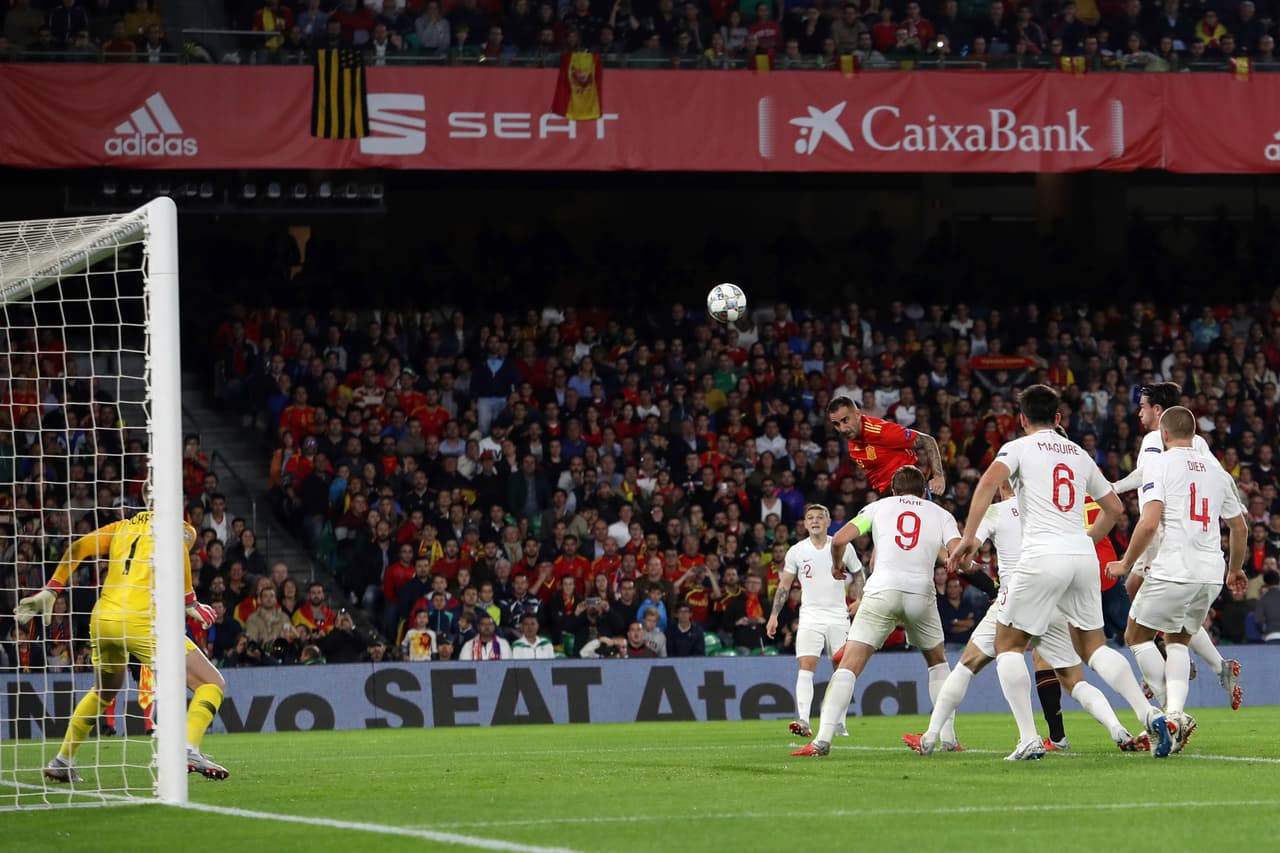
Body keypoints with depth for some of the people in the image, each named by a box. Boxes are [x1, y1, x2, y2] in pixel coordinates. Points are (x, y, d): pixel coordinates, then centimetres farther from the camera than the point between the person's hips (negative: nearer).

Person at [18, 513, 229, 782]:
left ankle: (61, 761, 34)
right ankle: (190, 751, -25)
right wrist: (189, 601, -5)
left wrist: (51, 589, 13)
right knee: (212, 684, -2)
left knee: (104, 691, 34)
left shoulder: (122, 527, 24)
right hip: (142, 620, -6)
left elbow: (79, 547, 12)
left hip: (102, 619, 6)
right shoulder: (177, 527, 10)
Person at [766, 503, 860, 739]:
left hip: (838, 616, 1)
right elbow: (784, 585, 9)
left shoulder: (842, 547, 3)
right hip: (810, 616, -1)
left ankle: (839, 723, 16)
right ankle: (803, 722, -27)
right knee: (806, 666, -16)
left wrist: (858, 600, 3)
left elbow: (858, 573, 17)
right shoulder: (796, 551, 3)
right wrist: (774, 615, 3)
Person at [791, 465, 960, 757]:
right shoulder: (940, 514, 17)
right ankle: (948, 738, 20)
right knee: (937, 661, 26)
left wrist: (837, 565, 26)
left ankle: (823, 739, -17)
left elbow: (839, 539, 6)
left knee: (849, 665, -3)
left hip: (882, 590, -1)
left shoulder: (880, 506, 17)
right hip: (921, 592, 1)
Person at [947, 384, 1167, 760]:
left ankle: (1029, 740, -3)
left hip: (1043, 557, -5)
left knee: (1008, 645, 9)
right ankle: (1149, 714, -4)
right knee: (1094, 646, 15)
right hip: (1083, 556, 5)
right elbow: (1114, 508, 28)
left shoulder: (1019, 448, 6)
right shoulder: (1079, 454, 22)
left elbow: (989, 480, -14)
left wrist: (968, 538, -12)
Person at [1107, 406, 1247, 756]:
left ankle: (1173, 712, -1)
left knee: (1137, 636, 11)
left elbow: (1149, 522, -15)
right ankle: (1175, 712, 1)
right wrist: (1235, 569, 38)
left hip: (1172, 571, -6)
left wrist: (1127, 563, -2)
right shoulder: (1216, 469, 15)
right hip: (1211, 573, 6)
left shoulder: (1159, 464, -4)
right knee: (1177, 640, 21)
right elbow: (1239, 527, 22)